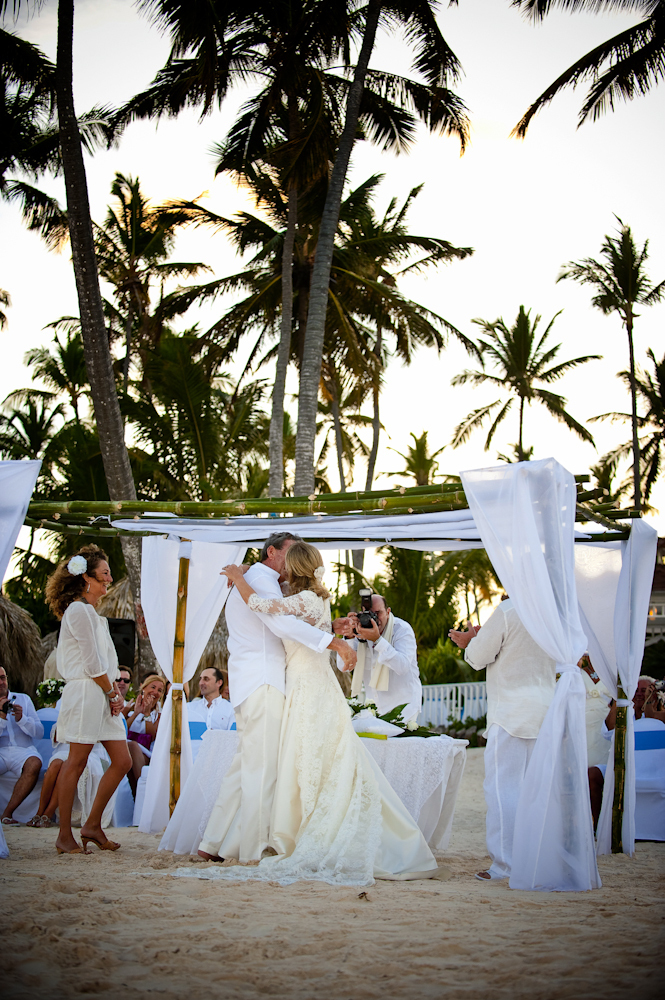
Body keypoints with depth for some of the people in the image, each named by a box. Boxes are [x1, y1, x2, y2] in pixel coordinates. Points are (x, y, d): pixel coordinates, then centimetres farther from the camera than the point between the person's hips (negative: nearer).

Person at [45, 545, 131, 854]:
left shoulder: (93, 613, 21)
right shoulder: (78, 610, -9)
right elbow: (91, 662, -13)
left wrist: (116, 692, 7)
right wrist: (112, 693, -6)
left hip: (104, 697, 10)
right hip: (86, 693, -10)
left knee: (122, 761, 4)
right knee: (76, 762, -6)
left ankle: (93, 825, 13)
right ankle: (65, 836, -1)